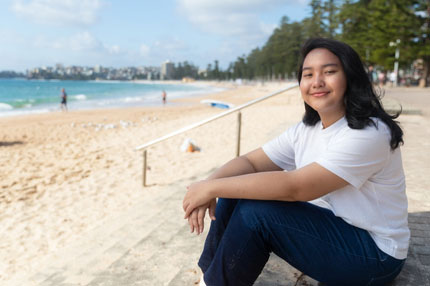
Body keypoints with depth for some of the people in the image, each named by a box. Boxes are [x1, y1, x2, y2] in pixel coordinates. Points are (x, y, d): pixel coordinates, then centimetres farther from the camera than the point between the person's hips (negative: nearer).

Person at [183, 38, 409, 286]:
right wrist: (208, 185, -24)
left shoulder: (369, 134, -23)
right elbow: (250, 161, -3)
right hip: (328, 226, 7)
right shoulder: (306, 130, 2)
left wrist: (212, 187, -28)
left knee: (255, 212, -25)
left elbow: (294, 187, -31)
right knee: (235, 196, -7)